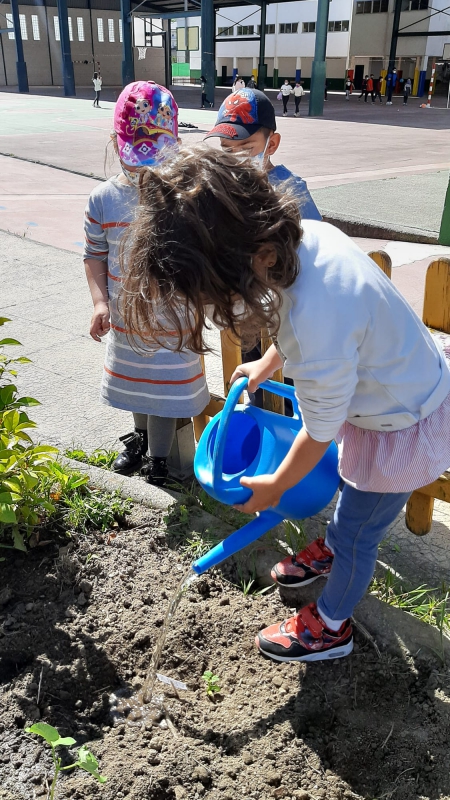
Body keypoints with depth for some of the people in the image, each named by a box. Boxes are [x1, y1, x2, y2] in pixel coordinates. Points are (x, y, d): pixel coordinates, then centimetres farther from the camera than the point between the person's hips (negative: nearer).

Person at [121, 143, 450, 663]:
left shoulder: (316, 323, -42)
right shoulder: (303, 233, -17)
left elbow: (321, 429, -24)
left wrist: (273, 486, -6)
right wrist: (266, 365, 17)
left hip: (404, 426, -8)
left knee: (357, 531, 13)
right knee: (351, 484, 31)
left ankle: (330, 626, 40)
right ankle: (330, 550, 61)